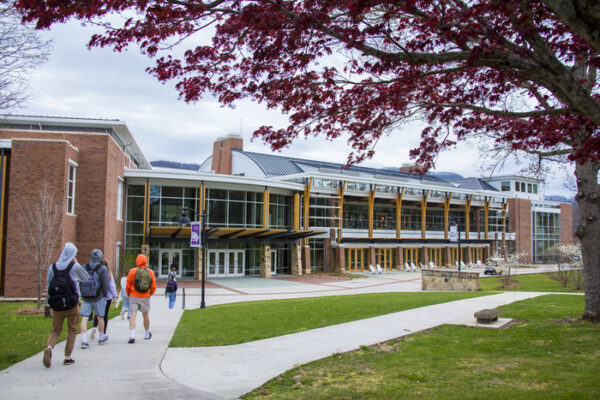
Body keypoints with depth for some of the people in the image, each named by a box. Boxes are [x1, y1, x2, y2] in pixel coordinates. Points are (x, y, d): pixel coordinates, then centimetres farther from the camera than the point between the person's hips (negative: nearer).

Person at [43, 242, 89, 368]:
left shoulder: (53, 267, 4)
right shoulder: (75, 267, -6)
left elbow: (48, 284, 7)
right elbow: (85, 278, 10)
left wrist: (51, 299, 16)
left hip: (56, 304, 3)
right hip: (72, 304, -3)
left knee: (55, 330, 11)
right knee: (72, 330, 10)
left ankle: (49, 347, -18)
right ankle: (67, 357, 10)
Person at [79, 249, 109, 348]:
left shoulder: (84, 267, 1)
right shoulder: (103, 269, -9)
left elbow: (79, 281, 4)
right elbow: (105, 284, -11)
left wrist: (80, 295, 13)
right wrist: (105, 296, 3)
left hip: (85, 298, 2)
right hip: (98, 298, -2)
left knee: (84, 318, 2)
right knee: (100, 318, 12)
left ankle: (84, 340, -6)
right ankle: (101, 337, 27)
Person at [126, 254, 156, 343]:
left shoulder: (132, 271, -6)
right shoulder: (151, 272, 0)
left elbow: (128, 286, -2)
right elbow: (153, 287, 3)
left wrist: (129, 294, 17)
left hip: (134, 296, -2)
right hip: (145, 297, 2)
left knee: (133, 315, -4)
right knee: (146, 315, 16)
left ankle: (132, 335, -18)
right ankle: (147, 334, 30)